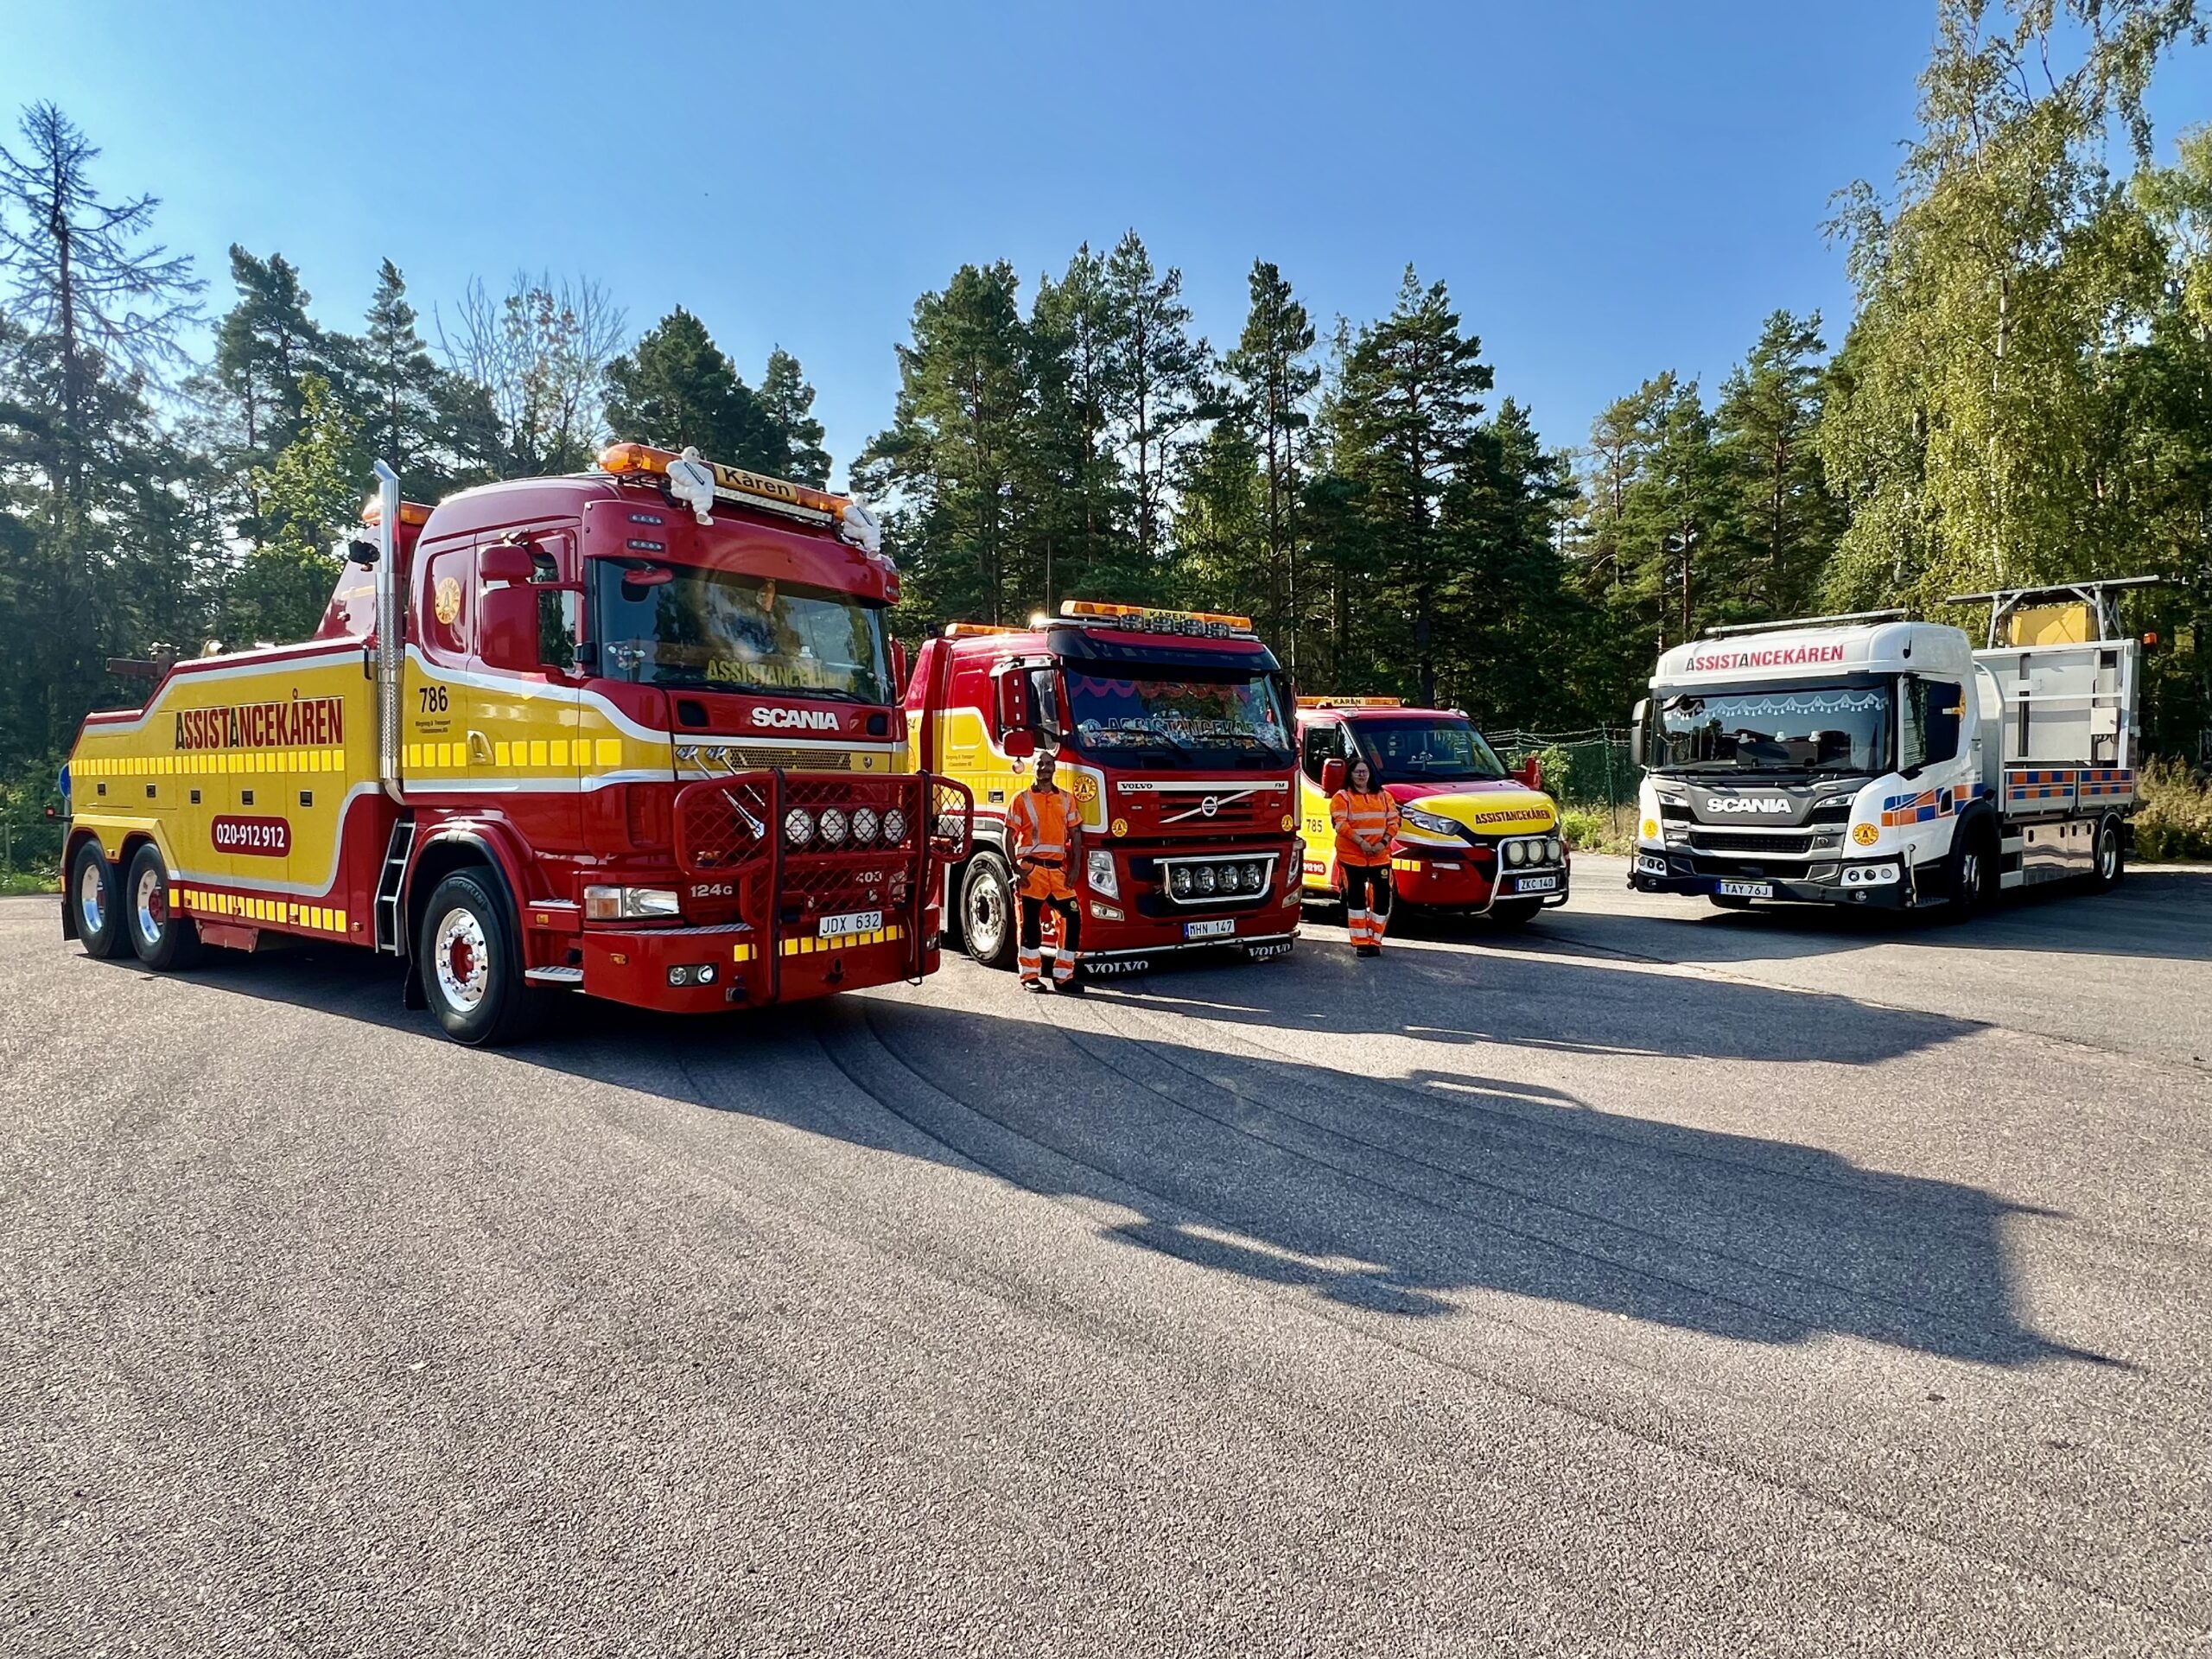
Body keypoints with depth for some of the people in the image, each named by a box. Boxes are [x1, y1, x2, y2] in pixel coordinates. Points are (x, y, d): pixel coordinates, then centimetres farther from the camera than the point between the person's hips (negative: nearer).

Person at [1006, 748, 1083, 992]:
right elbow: (1009, 837, 1)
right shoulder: (1022, 799, 3)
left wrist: (1075, 868, 1)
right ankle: (1030, 977, 9)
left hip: (1058, 869, 3)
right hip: (1031, 869, -3)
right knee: (1030, 923, 0)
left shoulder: (1067, 799, 13)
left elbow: (1075, 835, 12)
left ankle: (1063, 975, 8)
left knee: (1071, 919, -2)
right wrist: (1016, 869, -10)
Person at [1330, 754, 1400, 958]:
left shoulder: (1383, 796, 14)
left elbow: (1393, 822, 8)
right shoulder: (1342, 797, 3)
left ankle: (1375, 940, 10)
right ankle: (1360, 941, 8)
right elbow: (1341, 824, -9)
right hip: (1352, 856, -3)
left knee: (1382, 897, 0)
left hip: (1380, 856, 3)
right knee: (1356, 898, 1)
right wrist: (1361, 843, -19)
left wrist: (1383, 843, -9)